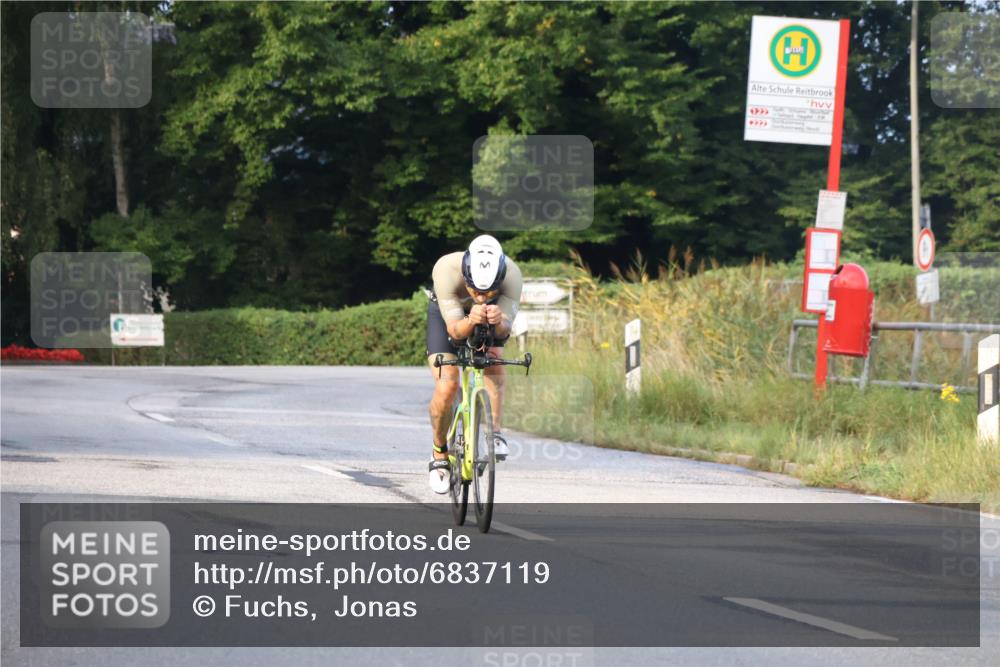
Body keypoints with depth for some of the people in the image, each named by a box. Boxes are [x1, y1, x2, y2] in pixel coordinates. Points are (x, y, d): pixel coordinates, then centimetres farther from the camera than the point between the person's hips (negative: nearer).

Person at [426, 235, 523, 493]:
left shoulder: (511, 275, -37)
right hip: (447, 314, -2)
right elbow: (454, 329, -40)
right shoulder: (446, 270, -41)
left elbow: (506, 328, -36)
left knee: (494, 362, -29)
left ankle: (495, 433, -22)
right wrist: (471, 321, -62)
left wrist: (499, 321, -60)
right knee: (446, 387, -17)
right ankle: (440, 455, 3)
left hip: (491, 322, 2)